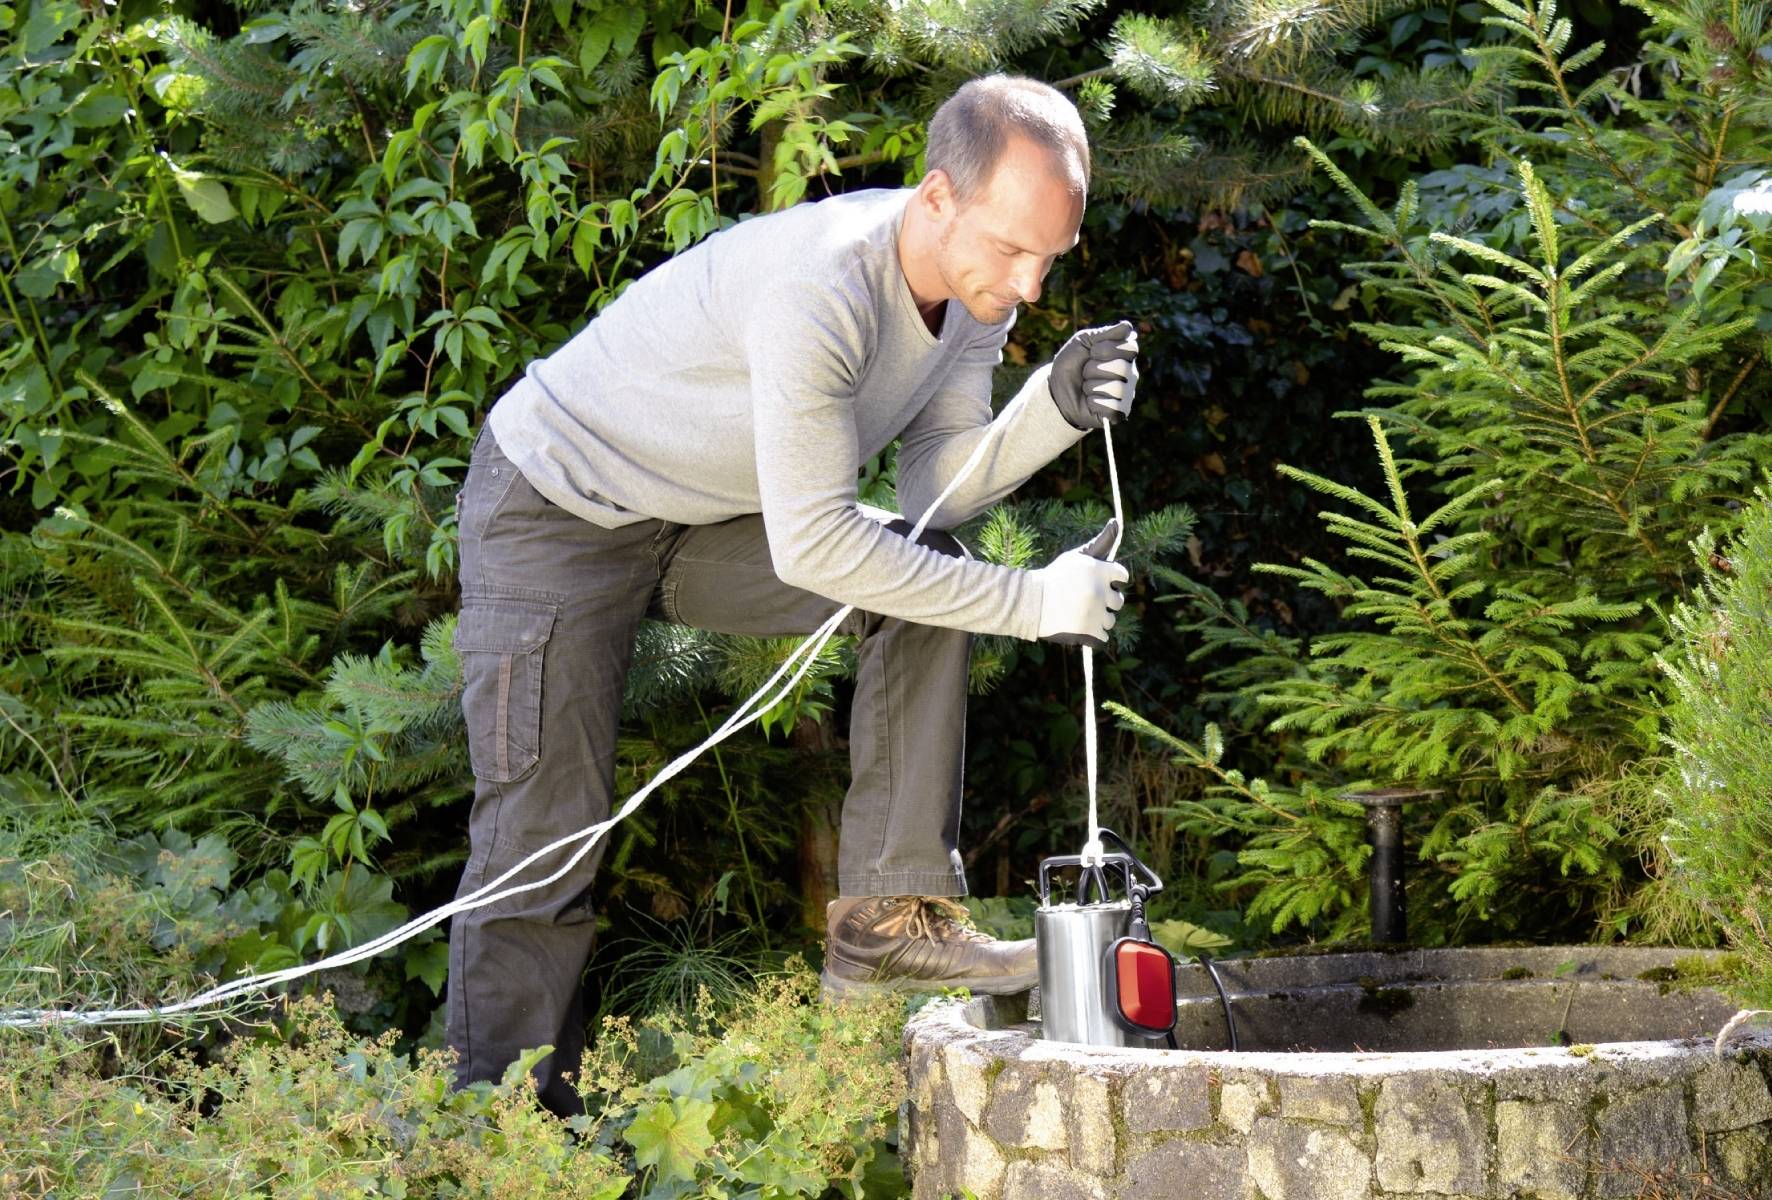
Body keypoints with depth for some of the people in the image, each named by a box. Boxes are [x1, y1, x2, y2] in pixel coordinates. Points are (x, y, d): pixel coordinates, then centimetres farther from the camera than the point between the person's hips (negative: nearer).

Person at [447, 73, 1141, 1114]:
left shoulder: (981, 284, -10)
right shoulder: (820, 285, -36)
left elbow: (936, 489, -8)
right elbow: (811, 545, -35)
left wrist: (1055, 409, -26)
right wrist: (1031, 603, -31)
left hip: (710, 522, 7)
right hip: (560, 509, -7)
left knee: (930, 572, -13)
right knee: (544, 847, -11)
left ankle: (887, 919, -11)